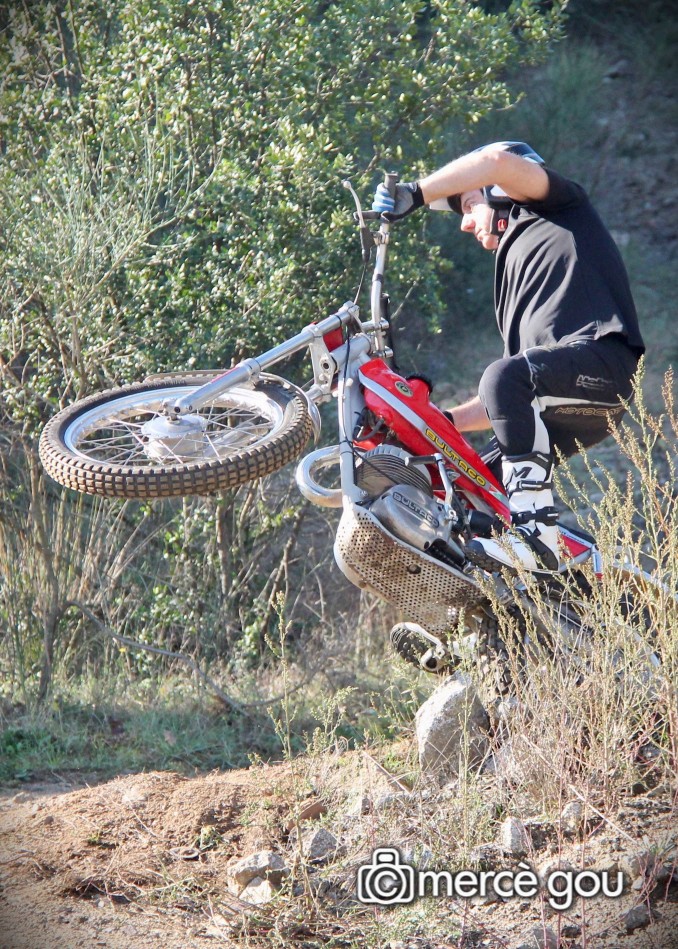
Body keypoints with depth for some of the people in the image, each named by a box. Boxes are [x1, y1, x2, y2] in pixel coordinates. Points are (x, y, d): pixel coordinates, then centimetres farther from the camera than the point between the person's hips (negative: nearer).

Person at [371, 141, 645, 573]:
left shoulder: (561, 206, 14)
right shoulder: (515, 266, 35)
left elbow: (498, 160, -9)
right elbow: (507, 405, 32)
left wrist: (414, 194, -7)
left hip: (601, 358, -10)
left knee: (505, 378, -35)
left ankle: (536, 532, -36)